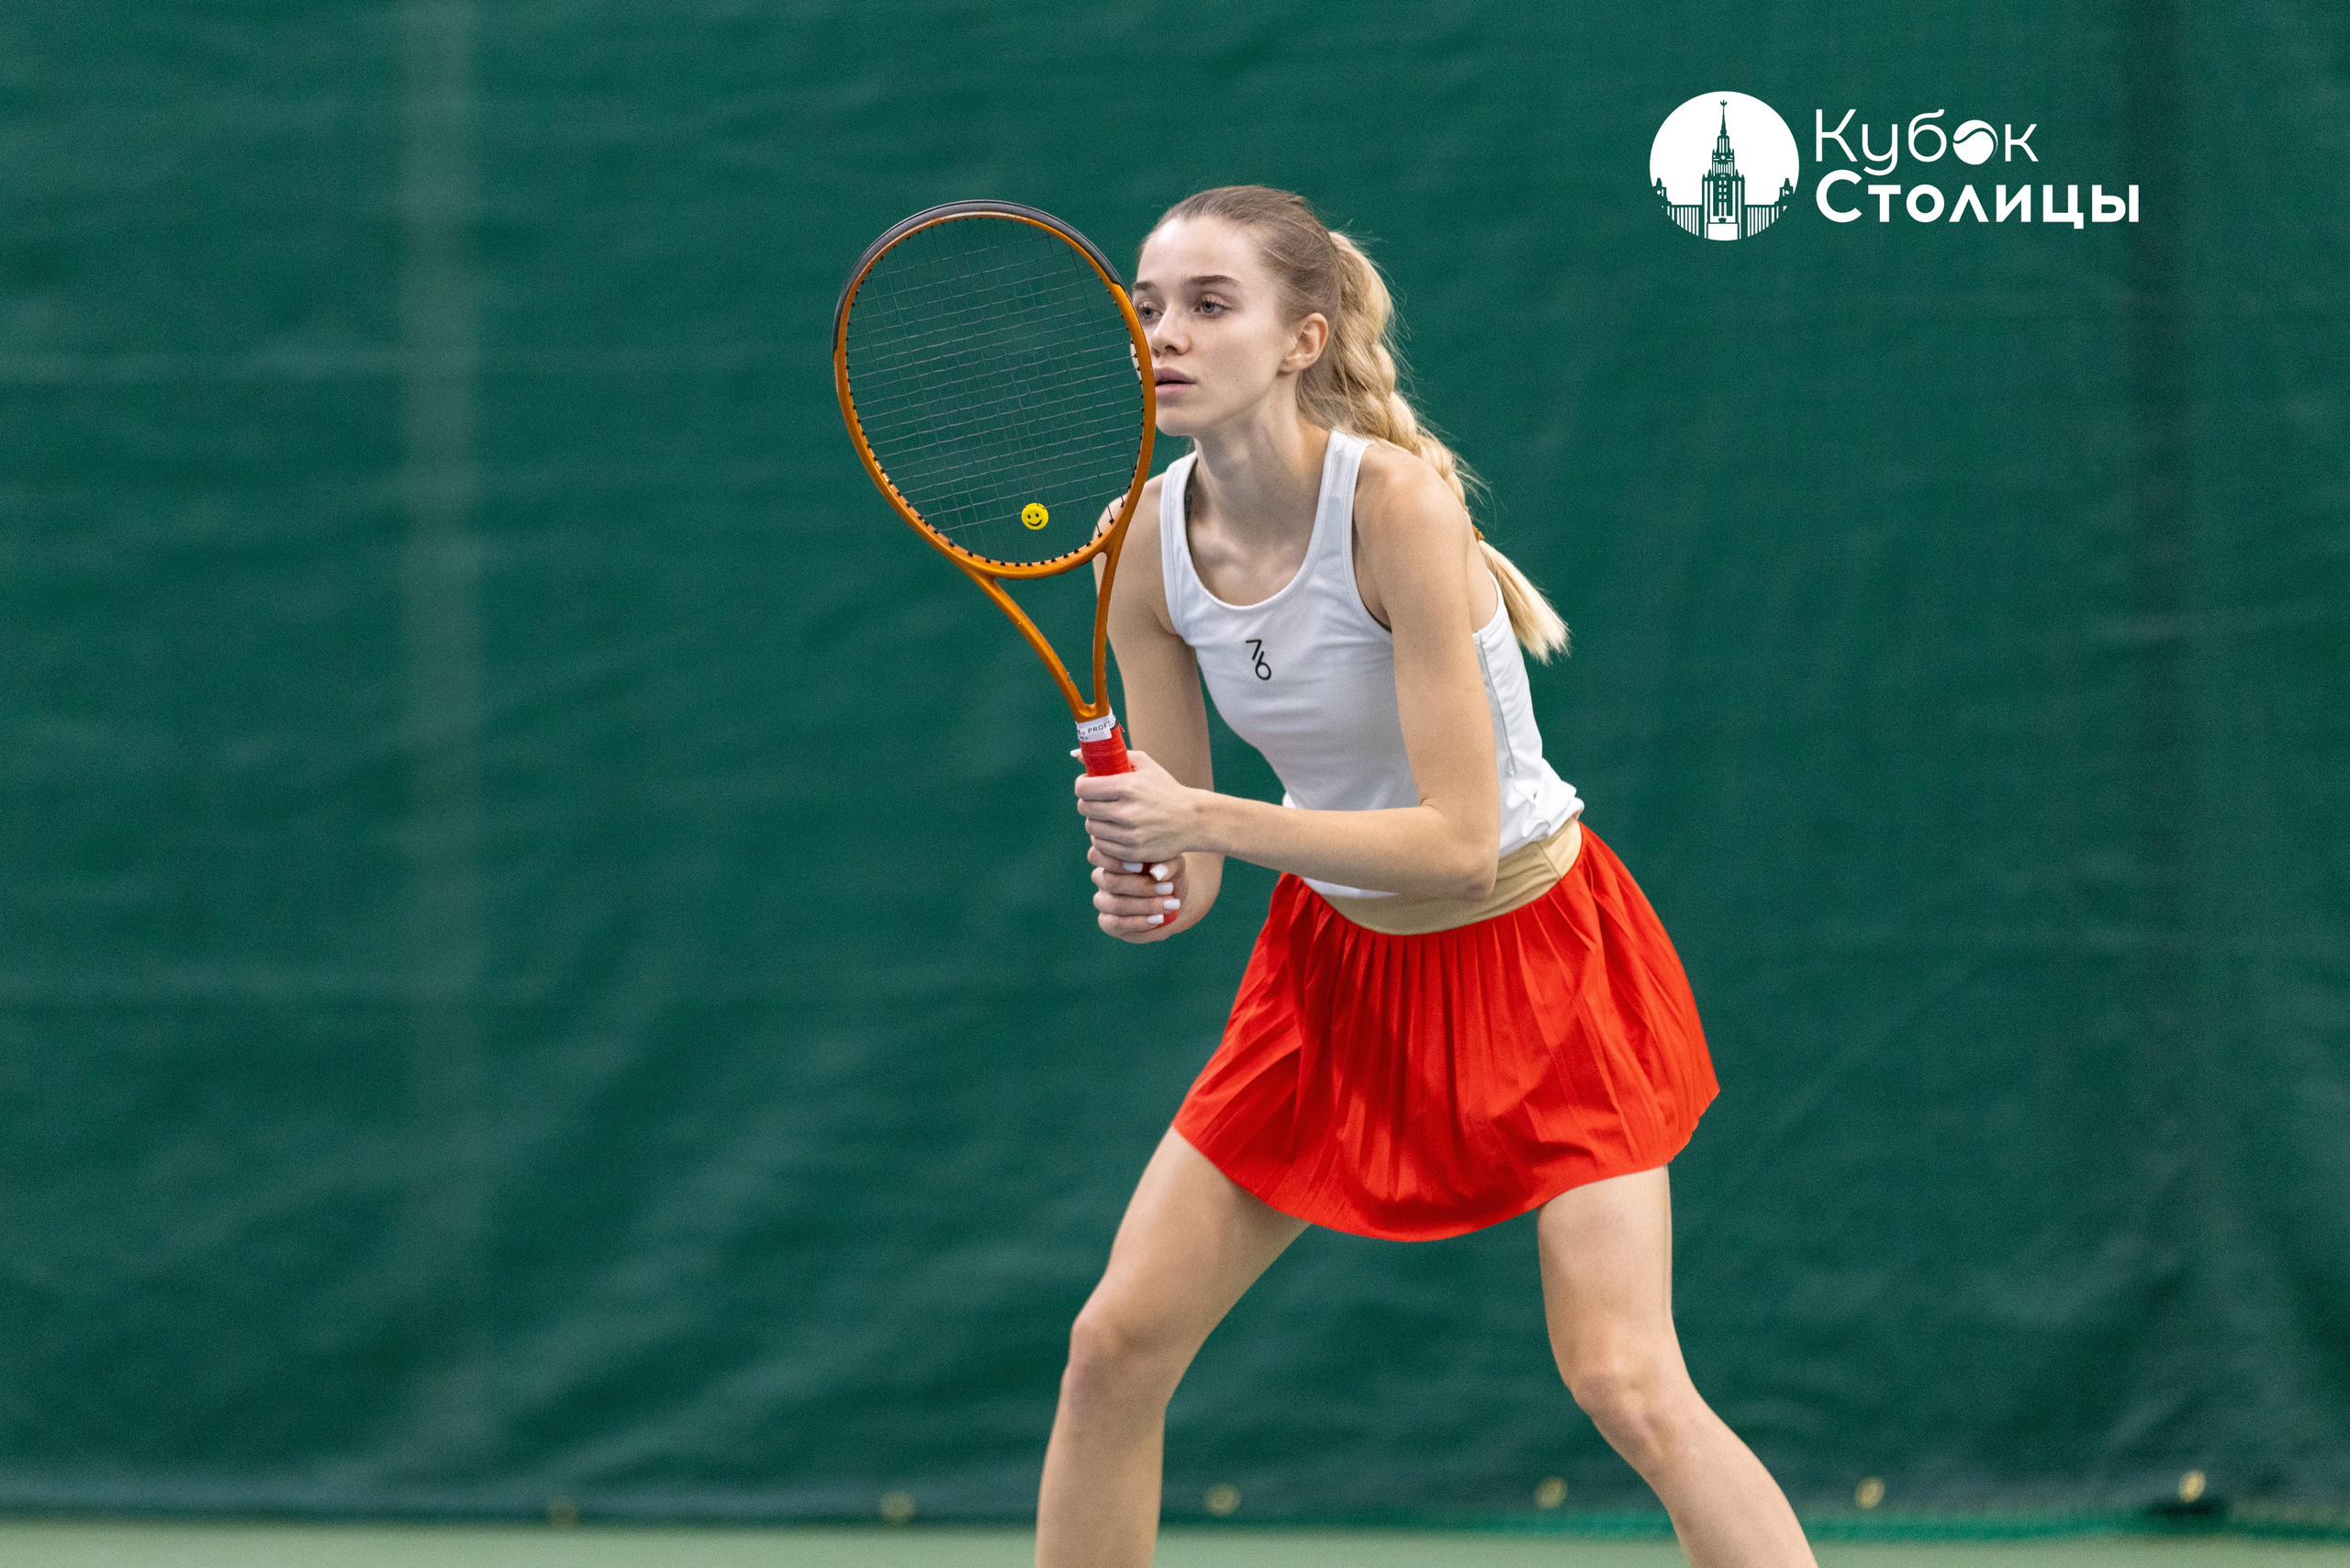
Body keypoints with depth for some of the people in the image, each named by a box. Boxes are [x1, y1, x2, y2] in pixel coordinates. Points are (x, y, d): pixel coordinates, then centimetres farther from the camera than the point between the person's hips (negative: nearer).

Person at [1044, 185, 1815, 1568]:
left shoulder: (1396, 503, -27)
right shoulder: (1148, 544, -10)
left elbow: (1458, 838, -29)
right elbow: (1184, 854, -1)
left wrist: (1205, 820, -35)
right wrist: (1153, 891, -24)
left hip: (1528, 949, -6)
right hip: (1337, 961, 6)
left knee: (1629, 1388, -17)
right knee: (1115, 1347, 0)